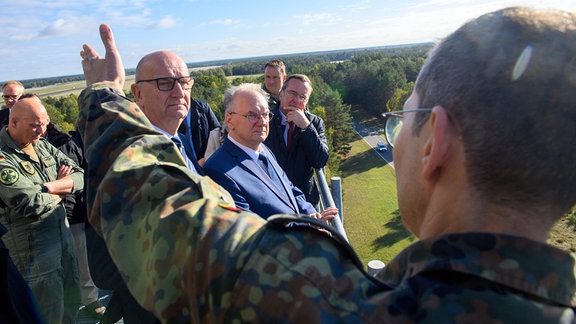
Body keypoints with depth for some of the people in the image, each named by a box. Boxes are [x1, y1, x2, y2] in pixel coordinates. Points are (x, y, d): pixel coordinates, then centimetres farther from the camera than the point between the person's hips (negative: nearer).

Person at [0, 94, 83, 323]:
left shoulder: (42, 146, 6)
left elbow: (80, 176, 0)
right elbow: (33, 204, -25)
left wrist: (49, 186, -16)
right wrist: (63, 187, -7)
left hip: (63, 234, 7)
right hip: (33, 247, -7)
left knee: (71, 304, 19)